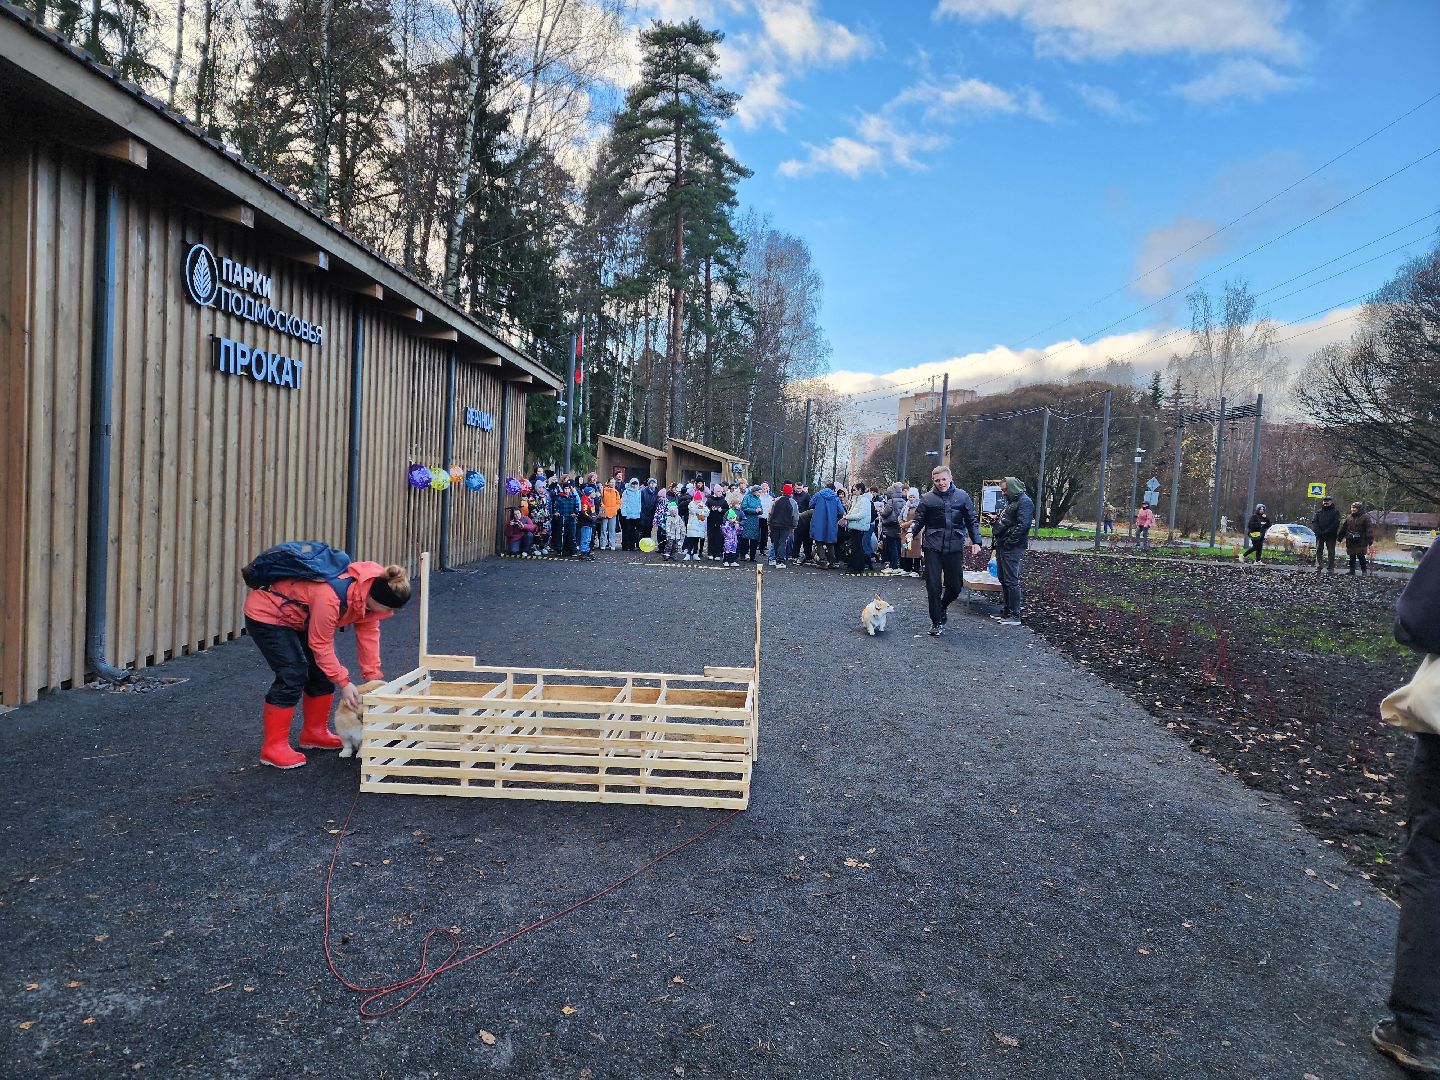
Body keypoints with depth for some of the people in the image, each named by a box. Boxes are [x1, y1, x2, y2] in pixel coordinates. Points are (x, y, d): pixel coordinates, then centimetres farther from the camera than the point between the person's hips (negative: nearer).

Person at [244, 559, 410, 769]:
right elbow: (320, 644, -27)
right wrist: (344, 682, -21)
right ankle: (273, 747, -5)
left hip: (298, 616, 9)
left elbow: (368, 631, -7)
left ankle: (314, 733, 21)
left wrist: (373, 677, -8)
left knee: (323, 671, 6)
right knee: (292, 676, -15)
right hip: (265, 614, -8)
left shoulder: (373, 587, -17)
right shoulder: (330, 596, -40)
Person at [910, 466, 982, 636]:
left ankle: (942, 607, 38)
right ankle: (937, 622, 13)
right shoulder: (928, 498, 1)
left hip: (955, 548, 1)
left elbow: (972, 521, 7)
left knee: (955, 586, 8)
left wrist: (976, 542, -3)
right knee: (933, 587, -1)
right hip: (933, 548, -1)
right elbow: (919, 520, 3)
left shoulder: (962, 496, 4)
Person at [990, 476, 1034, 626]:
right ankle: (1008, 611, 24)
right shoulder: (1010, 501, 21)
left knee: (1011, 580, -8)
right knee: (1003, 579, 15)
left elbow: (1023, 525, -21)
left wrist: (1008, 542, -20)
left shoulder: (1024, 501, -11)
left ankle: (1014, 615, -4)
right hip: (1002, 546, 10)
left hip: (1012, 548, -10)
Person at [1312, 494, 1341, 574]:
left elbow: (1336, 523, -5)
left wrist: (1326, 531, -15)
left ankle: (1331, 568, 3)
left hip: (1331, 535, -3)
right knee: (1318, 551, 0)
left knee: (1331, 552, 0)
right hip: (1319, 535, 3)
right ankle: (1318, 567, 2)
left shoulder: (1335, 511, 5)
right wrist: (1318, 531, -11)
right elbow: (1314, 522, 6)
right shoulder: (1318, 512, 15)